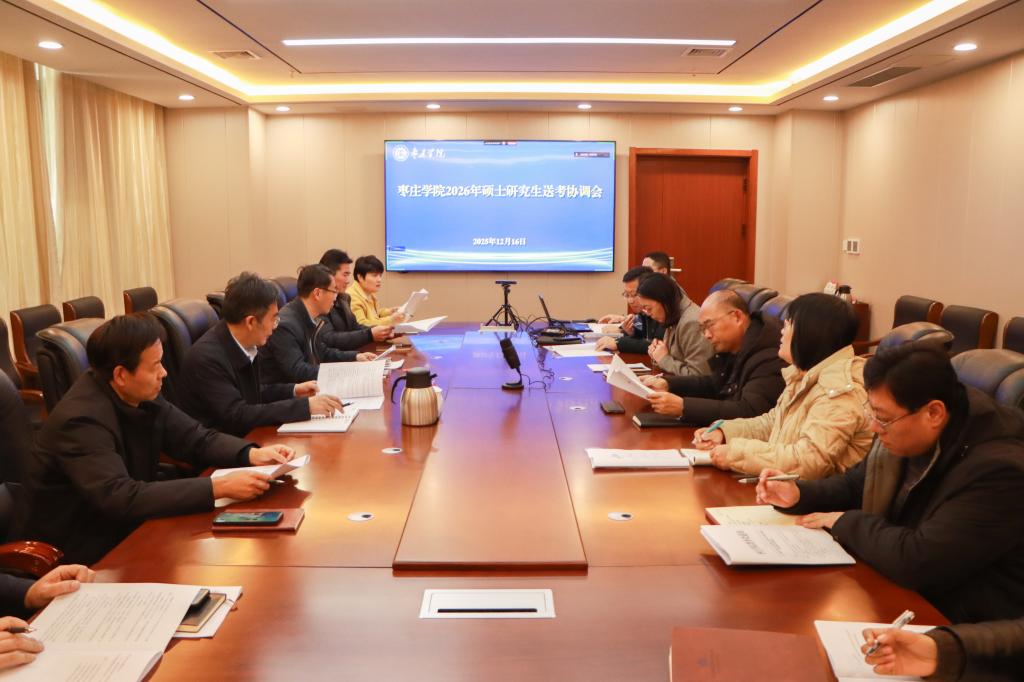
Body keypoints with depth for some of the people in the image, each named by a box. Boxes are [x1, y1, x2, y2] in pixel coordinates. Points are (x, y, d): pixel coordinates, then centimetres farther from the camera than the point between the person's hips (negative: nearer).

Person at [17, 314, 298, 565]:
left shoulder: (141, 396, -5)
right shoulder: (81, 421, -27)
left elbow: (198, 438, 3)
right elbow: (122, 499, -34)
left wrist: (252, 454, -15)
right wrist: (219, 487, -36)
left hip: (124, 529, 7)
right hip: (78, 553, -7)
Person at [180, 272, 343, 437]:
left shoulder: (245, 344, -1)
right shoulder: (207, 357, -22)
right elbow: (237, 415, -26)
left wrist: (292, 391, 5)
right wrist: (305, 406, -27)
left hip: (246, 436, 7)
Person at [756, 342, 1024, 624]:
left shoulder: (998, 468, -27)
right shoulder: (904, 435, -3)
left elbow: (916, 561, -31)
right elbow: (855, 485, 15)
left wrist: (845, 522, -16)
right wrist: (798, 495, -4)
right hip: (899, 589, 7)